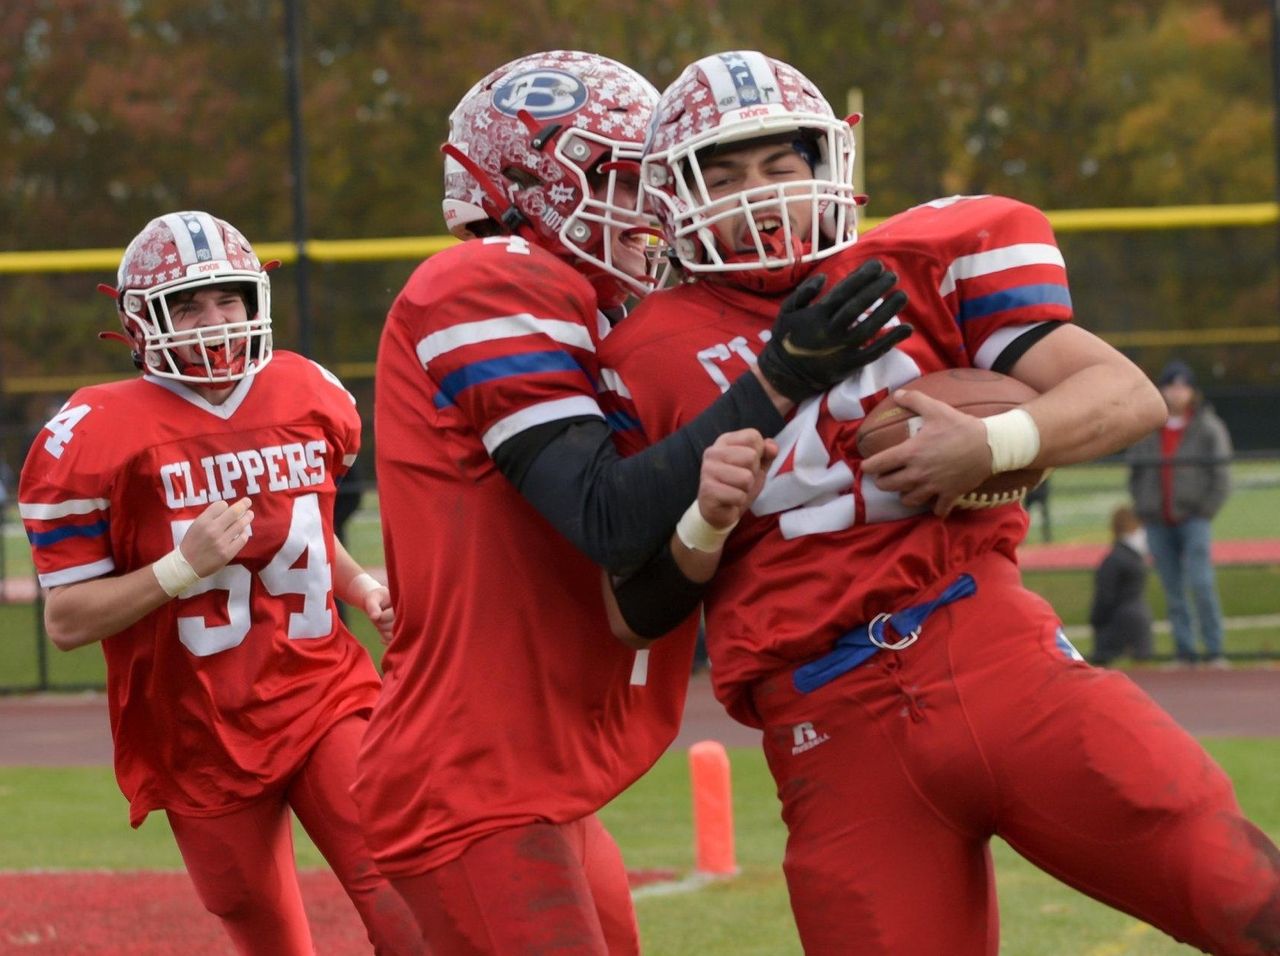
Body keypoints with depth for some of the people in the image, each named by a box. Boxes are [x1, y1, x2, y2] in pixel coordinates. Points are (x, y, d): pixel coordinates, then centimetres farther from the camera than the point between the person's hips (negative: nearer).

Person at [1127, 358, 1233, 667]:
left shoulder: (1208, 428, 2)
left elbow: (1221, 479, 1)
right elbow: (1135, 474, 15)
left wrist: (1204, 512, -7)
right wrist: (1144, 510, 4)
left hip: (1194, 520, -3)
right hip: (1158, 524, 3)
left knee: (1200, 584, -16)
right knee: (1172, 592, 4)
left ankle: (1215, 652, -11)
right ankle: (1184, 653, 10)